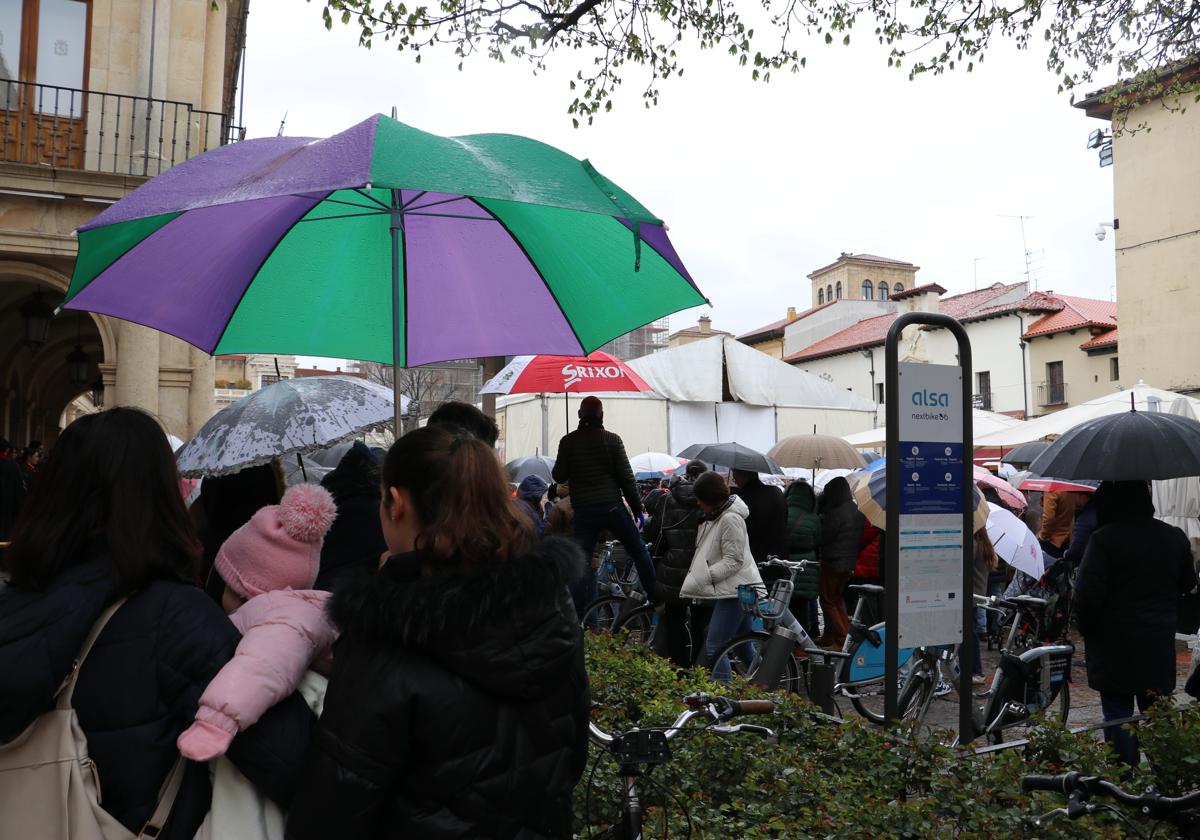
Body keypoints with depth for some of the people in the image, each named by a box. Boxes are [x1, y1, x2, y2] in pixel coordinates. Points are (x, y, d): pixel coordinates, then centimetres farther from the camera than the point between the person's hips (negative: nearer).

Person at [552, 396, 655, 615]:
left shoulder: (568, 441, -1)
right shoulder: (612, 440, -3)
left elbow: (559, 476, 2)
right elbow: (626, 477, -4)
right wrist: (637, 508, 4)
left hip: (583, 511, 1)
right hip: (612, 507, -1)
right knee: (639, 550, 16)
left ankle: (576, 616, 1)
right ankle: (655, 597, 19)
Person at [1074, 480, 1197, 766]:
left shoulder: (1104, 539, -17)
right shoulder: (1175, 538, 4)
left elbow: (1087, 594, -19)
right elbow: (1188, 584, 17)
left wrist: (1087, 628, -3)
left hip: (1115, 648, -5)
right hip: (1160, 646, 5)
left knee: (1118, 715, 4)